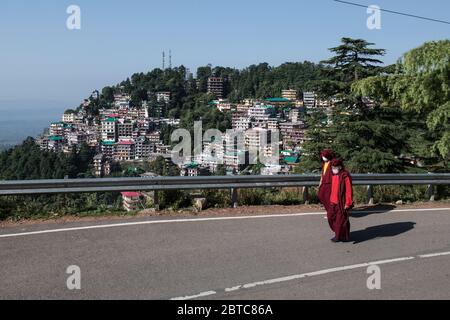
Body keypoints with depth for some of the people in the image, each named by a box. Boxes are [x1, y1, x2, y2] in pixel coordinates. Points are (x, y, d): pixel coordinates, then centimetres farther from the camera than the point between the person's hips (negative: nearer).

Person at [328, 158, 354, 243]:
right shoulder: (334, 175, 9)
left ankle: (344, 237, 18)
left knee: (341, 220, 2)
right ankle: (338, 234, 31)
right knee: (331, 217, 13)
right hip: (333, 202, 8)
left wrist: (348, 203, -17)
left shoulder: (345, 176, -17)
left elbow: (349, 191, -17)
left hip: (341, 202, -8)